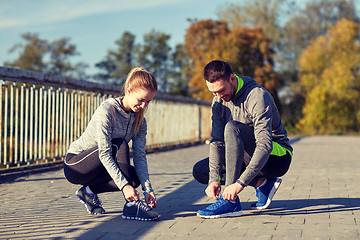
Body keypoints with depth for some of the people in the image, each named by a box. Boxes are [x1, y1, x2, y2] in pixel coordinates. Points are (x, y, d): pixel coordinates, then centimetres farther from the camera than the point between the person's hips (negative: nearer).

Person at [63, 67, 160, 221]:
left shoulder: (140, 120, -2)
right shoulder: (106, 110, -23)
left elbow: (140, 156, -10)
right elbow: (104, 154, -30)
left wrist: (147, 188, -24)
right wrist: (124, 185, -38)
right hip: (74, 166, -7)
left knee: (135, 176, -17)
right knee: (120, 145, -28)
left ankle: (89, 191, 1)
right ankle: (132, 205, -32)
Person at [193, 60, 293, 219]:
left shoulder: (257, 97, -24)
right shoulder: (219, 101, -2)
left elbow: (265, 145, -33)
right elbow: (217, 141, -7)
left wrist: (240, 182, -41)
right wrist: (214, 179, -22)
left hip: (278, 157, -8)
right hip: (251, 159, 8)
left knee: (232, 128, -32)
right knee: (200, 170, -4)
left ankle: (231, 202, -34)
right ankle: (261, 183, -6)